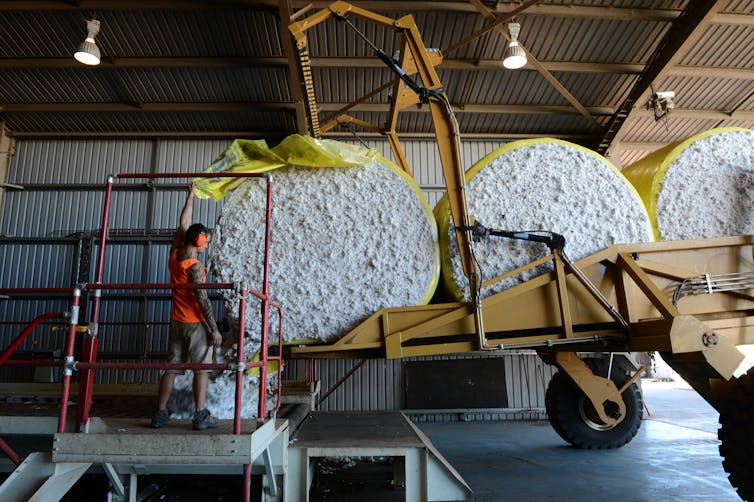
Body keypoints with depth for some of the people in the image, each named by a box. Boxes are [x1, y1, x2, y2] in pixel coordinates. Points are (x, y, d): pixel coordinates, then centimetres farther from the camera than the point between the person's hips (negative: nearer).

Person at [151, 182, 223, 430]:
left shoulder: (174, 255, 4)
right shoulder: (195, 267, -16)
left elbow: (183, 224, 15)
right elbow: (203, 300, -18)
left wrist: (191, 195, 25)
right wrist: (214, 329, -14)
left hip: (176, 323, 7)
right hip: (196, 324, -7)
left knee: (171, 368, 11)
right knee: (201, 369, -2)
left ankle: (160, 413, 15)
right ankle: (201, 416, -2)